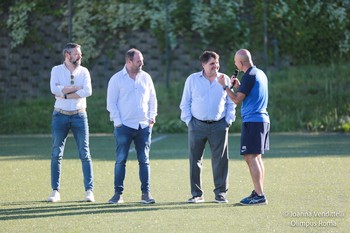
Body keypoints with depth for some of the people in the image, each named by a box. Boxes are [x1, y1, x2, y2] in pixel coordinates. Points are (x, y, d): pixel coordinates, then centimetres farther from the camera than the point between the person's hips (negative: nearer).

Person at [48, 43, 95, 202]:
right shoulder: (56, 70, 2)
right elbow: (54, 89, -16)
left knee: (85, 154, -2)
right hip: (60, 116, 0)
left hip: (79, 116, 0)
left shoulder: (84, 71, 4)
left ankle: (89, 190, -1)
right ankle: (55, 191, 5)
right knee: (56, 154, 0)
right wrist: (77, 87, -13)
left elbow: (88, 91, -13)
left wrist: (65, 94, -14)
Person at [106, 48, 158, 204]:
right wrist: (118, 121, -8)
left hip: (144, 126, 3)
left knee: (144, 160, 3)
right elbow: (111, 102, 0)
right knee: (121, 160, -3)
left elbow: (152, 98, 17)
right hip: (124, 127, -3)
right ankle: (118, 193, 2)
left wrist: (152, 116, 5)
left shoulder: (146, 77, 10)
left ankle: (145, 193, 6)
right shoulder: (117, 79, 0)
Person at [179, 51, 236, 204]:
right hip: (197, 126, 0)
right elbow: (185, 103, 7)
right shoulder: (192, 79, 4)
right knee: (195, 160, 1)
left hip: (219, 126, 0)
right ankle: (197, 194, 8)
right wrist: (188, 121, -2)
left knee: (220, 160, -1)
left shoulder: (225, 79, 6)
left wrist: (228, 120, 2)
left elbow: (231, 103, 12)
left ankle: (221, 193, 6)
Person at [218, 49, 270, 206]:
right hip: (263, 119, 10)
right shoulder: (261, 74, 15)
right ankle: (258, 192, 15)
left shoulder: (249, 76, -14)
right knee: (257, 157, 14)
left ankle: (259, 196, -13)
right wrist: (238, 86, 21)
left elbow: (237, 99, -13)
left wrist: (225, 86, -3)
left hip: (252, 121, -10)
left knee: (251, 157, -9)